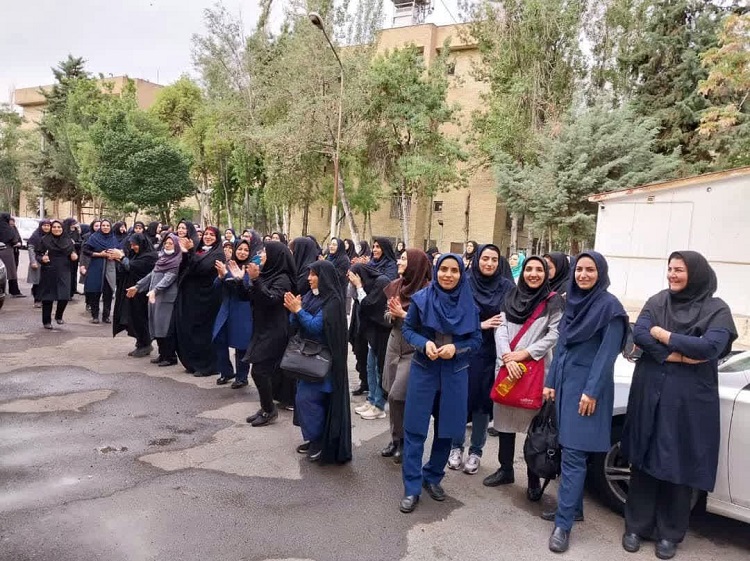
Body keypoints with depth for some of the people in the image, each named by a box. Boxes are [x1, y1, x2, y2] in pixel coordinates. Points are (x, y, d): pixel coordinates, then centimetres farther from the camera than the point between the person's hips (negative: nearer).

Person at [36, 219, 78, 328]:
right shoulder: (45, 240, 2)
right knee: (47, 297, 3)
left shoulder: (68, 241, 9)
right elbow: (38, 254, 2)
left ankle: (59, 316, 20)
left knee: (64, 296, -6)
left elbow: (72, 255, 14)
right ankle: (46, 321, 16)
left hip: (63, 273, 2)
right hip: (48, 272, -2)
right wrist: (42, 259, -19)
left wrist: (74, 257, -9)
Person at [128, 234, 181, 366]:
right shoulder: (162, 258, 16)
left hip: (167, 298, -8)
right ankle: (162, 354, 21)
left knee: (165, 326, -7)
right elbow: (152, 274, 21)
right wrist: (137, 286, 19)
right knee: (156, 326, 11)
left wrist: (155, 290, -32)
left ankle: (170, 357, 1)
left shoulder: (177, 261, -8)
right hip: (155, 296, 8)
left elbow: (169, 277, -20)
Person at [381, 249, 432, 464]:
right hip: (394, 344, 6)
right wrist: (391, 314, -7)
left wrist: (403, 314, -19)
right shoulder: (396, 285, 6)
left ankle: (403, 441, 12)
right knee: (393, 395, 10)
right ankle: (396, 439, 25)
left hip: (414, 349, -6)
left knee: (397, 396, -8)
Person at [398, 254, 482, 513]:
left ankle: (433, 478, 31)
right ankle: (412, 488, 10)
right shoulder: (421, 299, -6)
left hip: (455, 373, 2)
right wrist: (424, 343, -18)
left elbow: (476, 339, 2)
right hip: (423, 370, -1)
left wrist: (456, 348, -17)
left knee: (446, 429, 12)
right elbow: (407, 329, 0)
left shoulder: (469, 304, -2)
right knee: (415, 429, -1)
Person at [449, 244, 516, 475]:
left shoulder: (507, 286, 2)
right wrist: (480, 324, -15)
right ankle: (457, 447, 22)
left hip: (491, 353, 1)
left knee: (483, 401, 6)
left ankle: (476, 451, 20)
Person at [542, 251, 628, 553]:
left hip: (586, 387, -7)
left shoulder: (609, 305, -10)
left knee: (573, 454, -7)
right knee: (568, 450, 13)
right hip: (564, 383, 7)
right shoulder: (572, 302, 11)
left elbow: (607, 353, -14)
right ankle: (573, 507, 26)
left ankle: (563, 523, -3)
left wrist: (591, 391, -18)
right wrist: (550, 381, 11)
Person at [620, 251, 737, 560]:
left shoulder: (716, 309, -2)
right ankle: (636, 525, 21)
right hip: (649, 393, 2)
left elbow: (711, 346, -18)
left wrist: (663, 335, -11)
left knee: (678, 465, 6)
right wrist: (682, 355, -18)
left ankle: (669, 533, 22)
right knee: (643, 460, 8)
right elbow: (638, 334, -10)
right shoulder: (656, 302, 5)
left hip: (688, 400, -2)